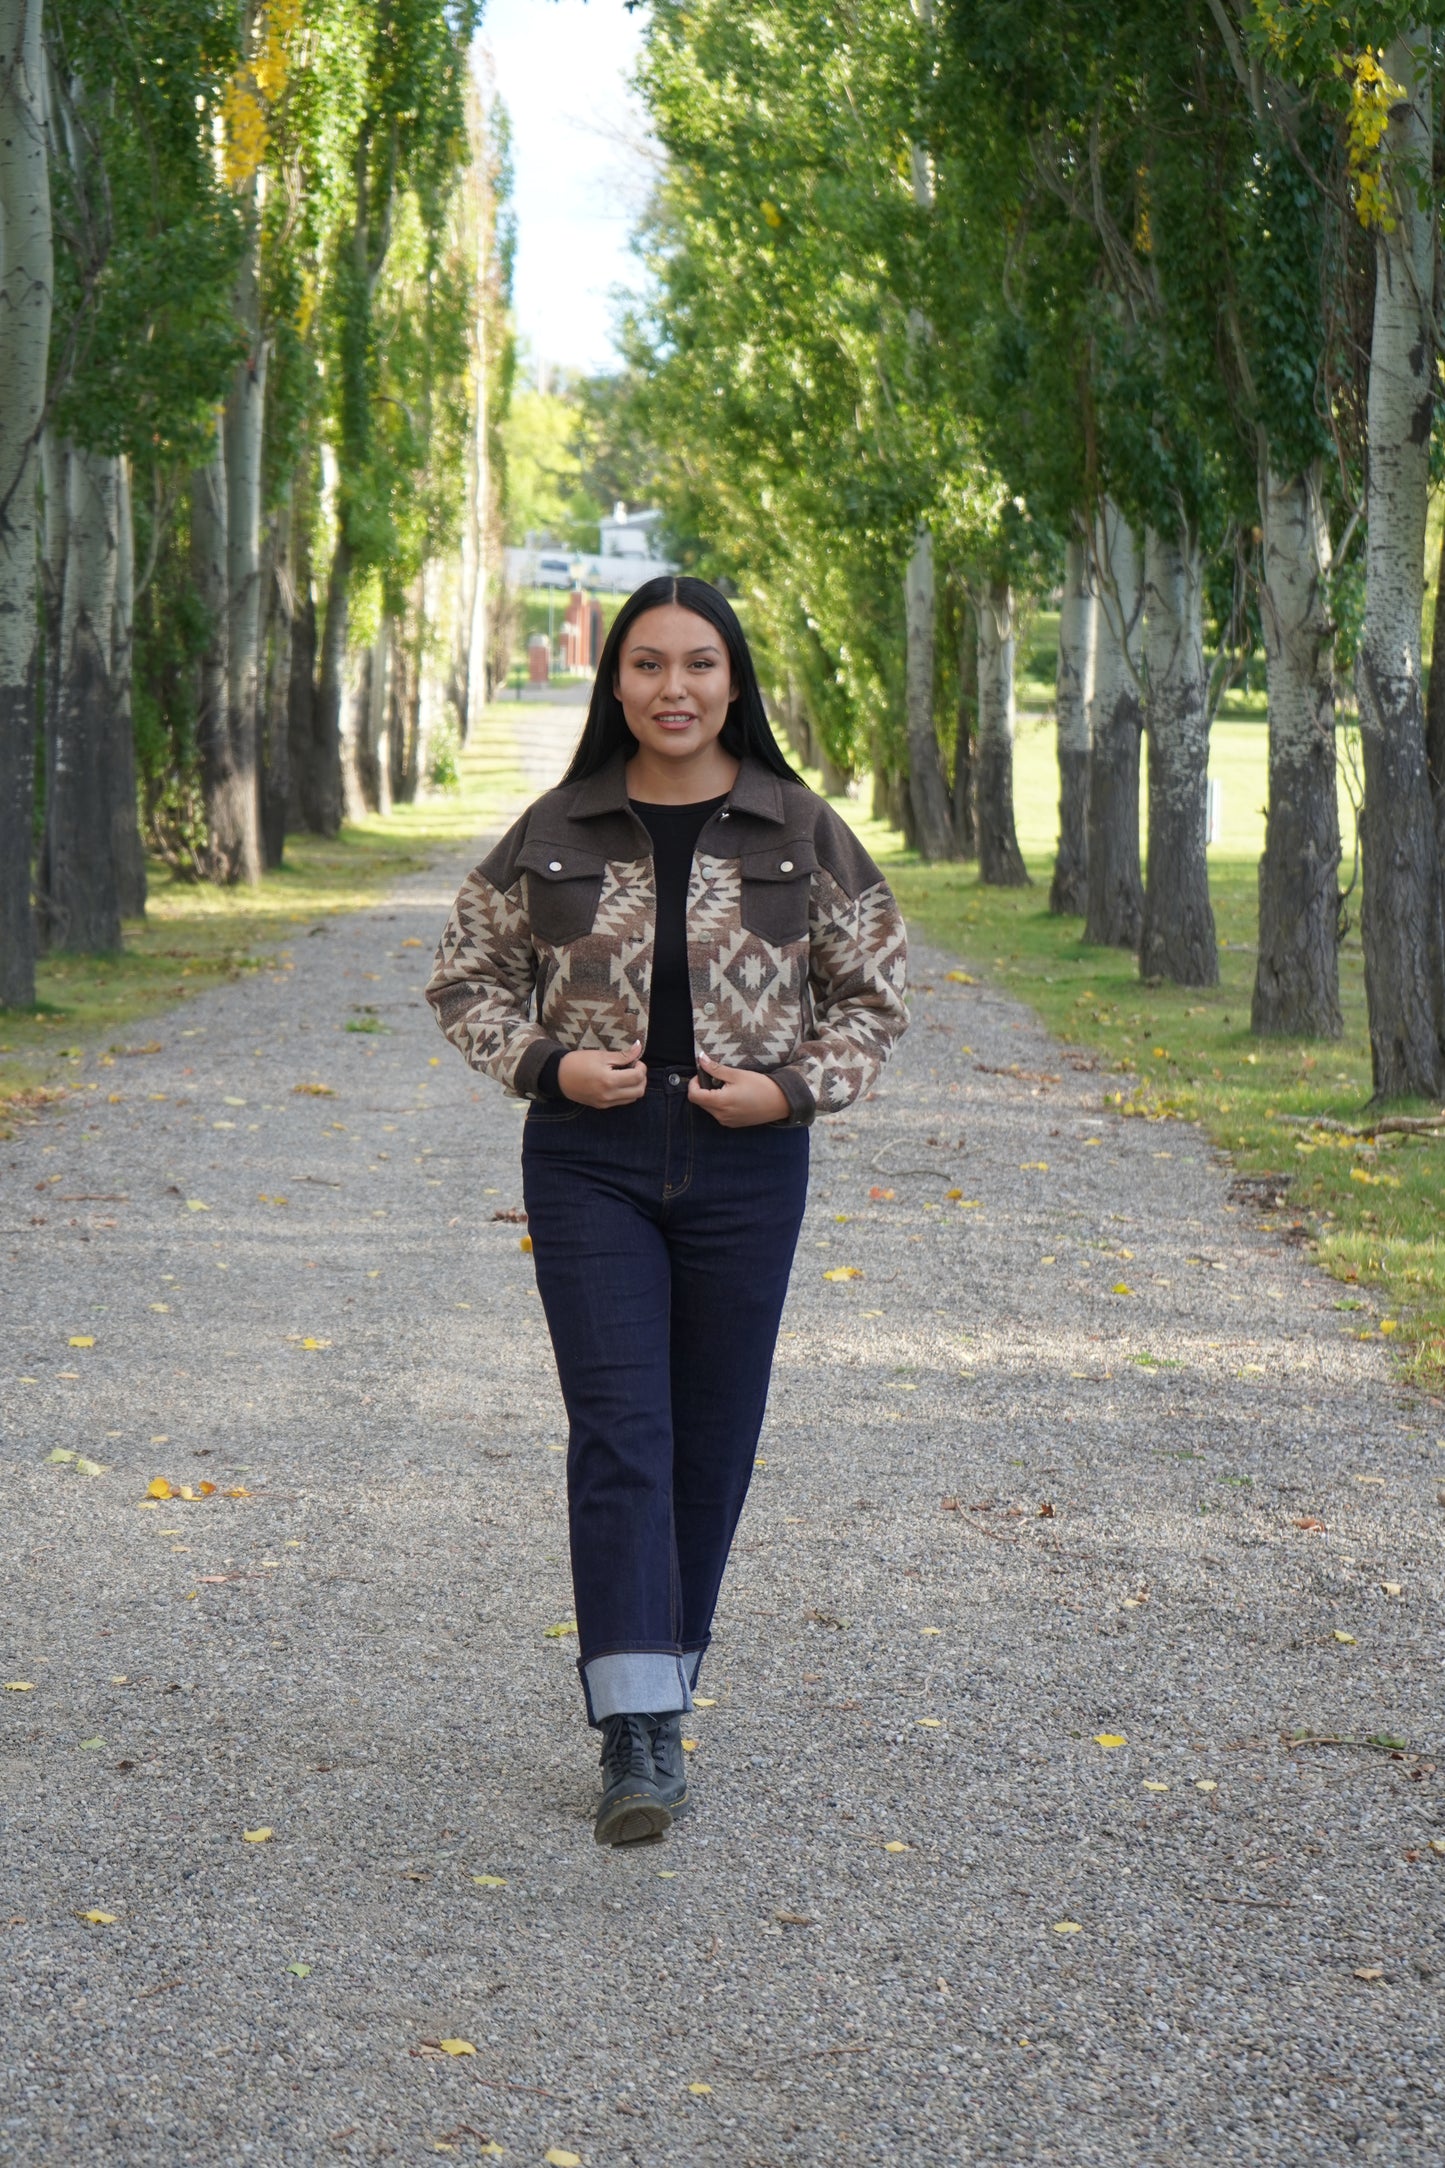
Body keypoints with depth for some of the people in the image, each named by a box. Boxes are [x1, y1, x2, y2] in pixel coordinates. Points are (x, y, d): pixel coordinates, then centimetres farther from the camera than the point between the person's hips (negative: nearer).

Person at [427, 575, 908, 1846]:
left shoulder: (802, 834, 2)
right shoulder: (556, 832, 2)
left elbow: (874, 996, 8)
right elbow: (468, 977, 10)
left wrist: (793, 1086, -8)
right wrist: (548, 1063, -7)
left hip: (746, 1164, 1)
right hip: (590, 1160, -1)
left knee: (715, 1439, 8)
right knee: (619, 1432, -9)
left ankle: (662, 1678, 27)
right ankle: (639, 1735, -11)